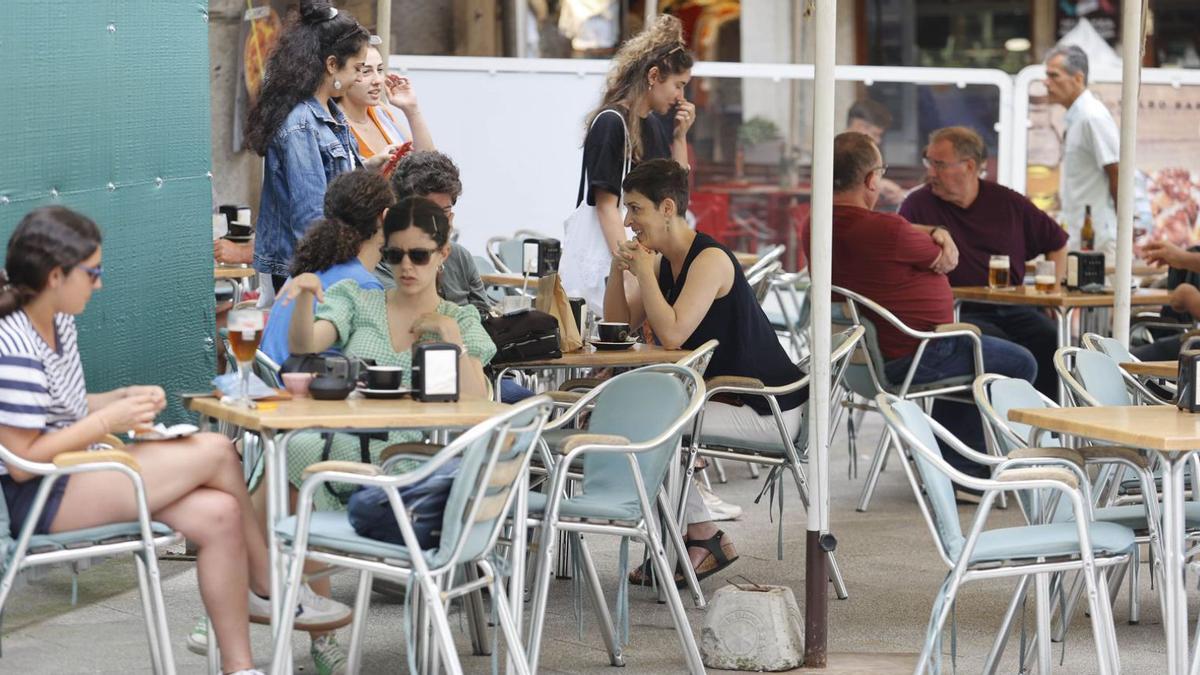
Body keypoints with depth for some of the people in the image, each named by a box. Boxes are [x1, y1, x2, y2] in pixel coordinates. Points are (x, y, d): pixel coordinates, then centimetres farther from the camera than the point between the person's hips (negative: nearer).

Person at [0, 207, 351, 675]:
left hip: (77, 478, 10)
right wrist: (108, 421, -19)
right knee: (215, 452, -15)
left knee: (218, 515, -11)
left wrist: (122, 398, 2)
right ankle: (269, 591, 6)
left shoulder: (57, 324, 10)